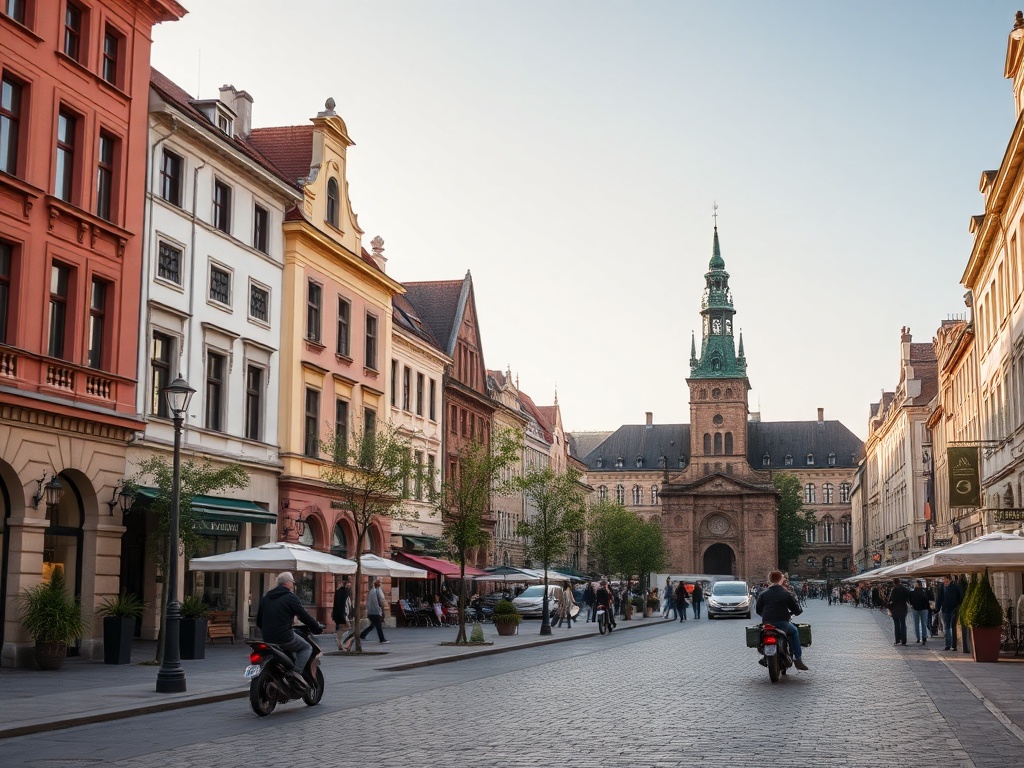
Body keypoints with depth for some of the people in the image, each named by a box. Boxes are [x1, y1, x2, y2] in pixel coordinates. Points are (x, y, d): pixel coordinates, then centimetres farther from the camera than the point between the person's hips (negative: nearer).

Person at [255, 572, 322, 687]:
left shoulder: (266, 597, 15)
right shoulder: (290, 597, -7)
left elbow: (259, 621, 19)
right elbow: (304, 616, -7)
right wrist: (317, 627, 7)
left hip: (267, 638, 8)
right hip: (284, 636, -8)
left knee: (289, 649, 34)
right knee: (307, 648, 11)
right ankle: (297, 671, -12)